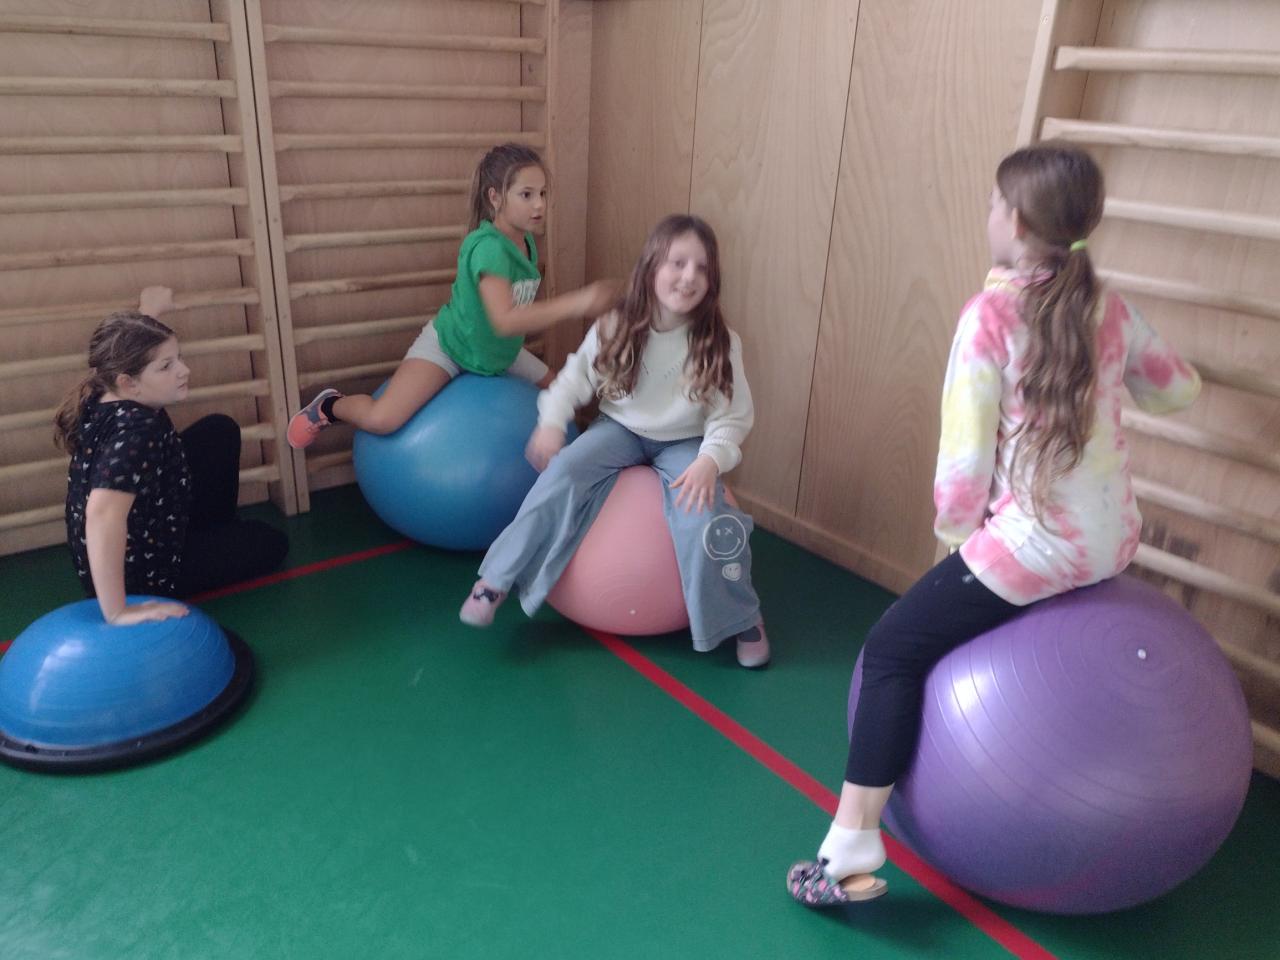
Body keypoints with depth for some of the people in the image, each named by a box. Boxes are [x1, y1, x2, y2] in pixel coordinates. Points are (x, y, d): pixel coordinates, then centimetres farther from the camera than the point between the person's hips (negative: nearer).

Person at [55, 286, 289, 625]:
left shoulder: (105, 397, -11)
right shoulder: (135, 431, -38)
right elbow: (102, 515, -51)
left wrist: (149, 310, 30)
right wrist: (117, 612, -50)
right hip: (138, 570, -8)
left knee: (220, 430, 8)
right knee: (271, 545, 8)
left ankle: (215, 535, 23)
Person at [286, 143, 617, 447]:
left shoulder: (527, 243, -5)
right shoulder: (489, 247, -31)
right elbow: (504, 320, -44)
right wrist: (575, 303, -50)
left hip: (500, 351, 8)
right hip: (449, 346, -8)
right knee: (382, 419, -22)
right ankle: (330, 406, 12)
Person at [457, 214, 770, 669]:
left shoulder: (721, 343, -15)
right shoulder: (614, 329, -13)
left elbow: (733, 416, -12)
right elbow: (575, 377, 0)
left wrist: (711, 460, -29)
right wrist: (551, 422, -14)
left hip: (684, 443, -1)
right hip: (621, 429, 2)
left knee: (702, 517, -26)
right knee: (563, 472, -25)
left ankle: (743, 618, 1)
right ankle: (497, 580, -13)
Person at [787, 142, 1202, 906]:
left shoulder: (992, 314, -12)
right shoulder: (1111, 310, 6)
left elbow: (966, 450, -15)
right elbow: (1180, 390, 24)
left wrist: (956, 531, 1)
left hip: (1033, 546, -8)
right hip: (1112, 542, 8)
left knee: (895, 650, 4)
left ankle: (852, 854, 1)